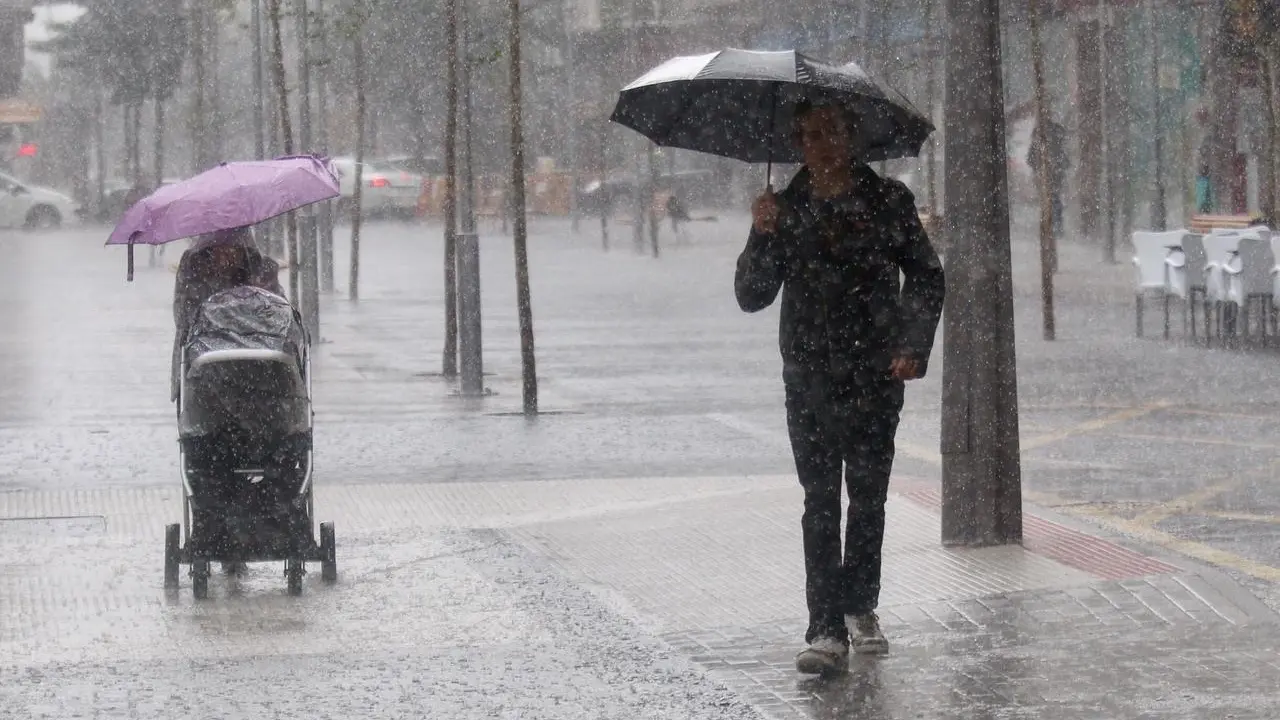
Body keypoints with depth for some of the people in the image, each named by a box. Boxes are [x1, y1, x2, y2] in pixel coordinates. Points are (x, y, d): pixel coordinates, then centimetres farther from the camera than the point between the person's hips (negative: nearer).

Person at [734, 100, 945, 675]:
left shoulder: (889, 201, 3)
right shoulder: (786, 211, 4)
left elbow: (927, 277, 7)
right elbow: (751, 296, 1)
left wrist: (914, 345, -6)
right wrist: (762, 238, -15)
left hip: (876, 374, 0)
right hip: (809, 376, 0)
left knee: (869, 496, 7)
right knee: (821, 501, -7)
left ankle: (860, 606, 27)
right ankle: (826, 630, -10)